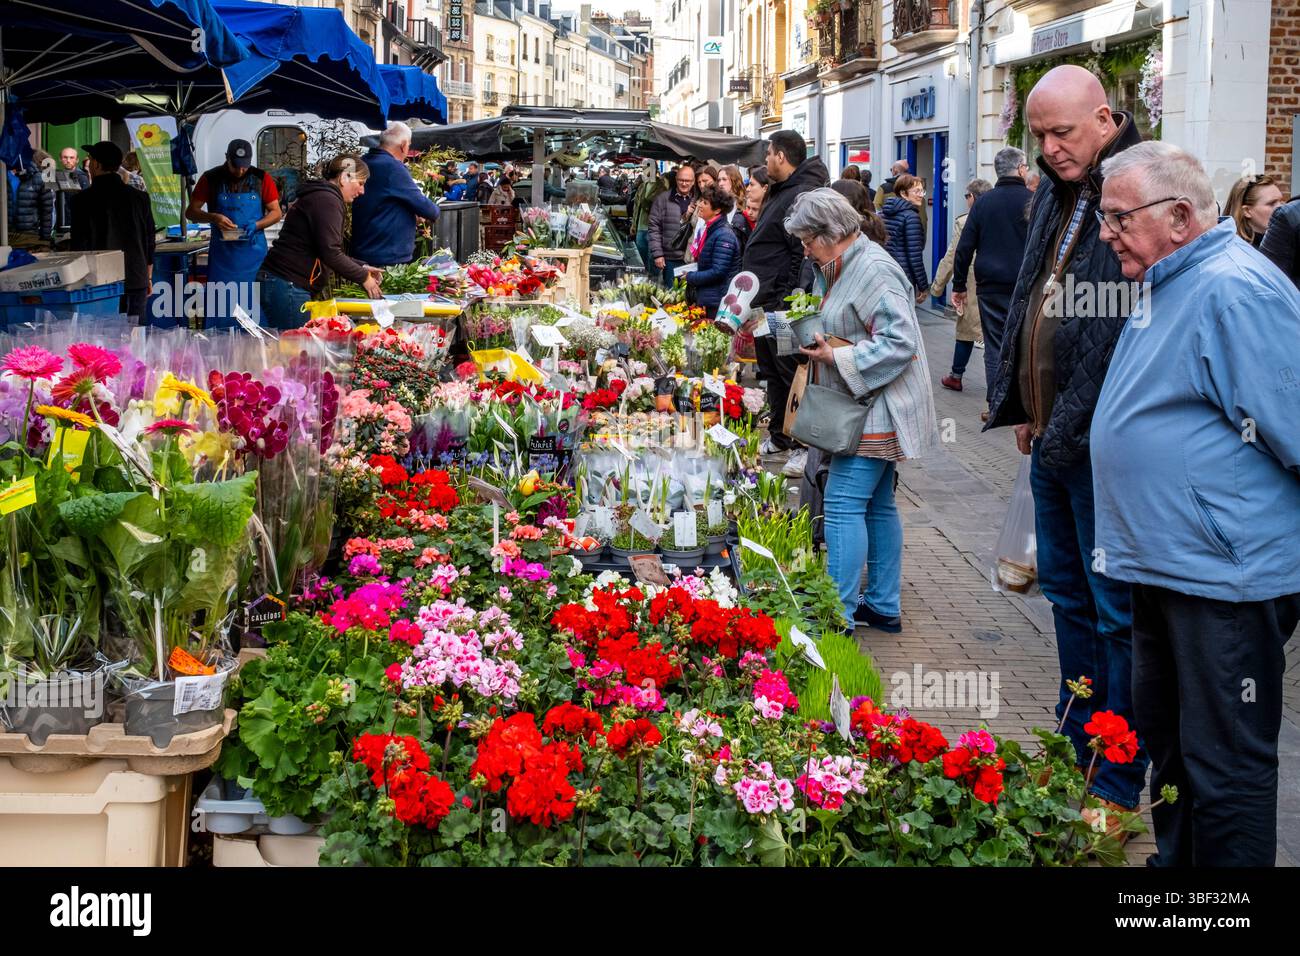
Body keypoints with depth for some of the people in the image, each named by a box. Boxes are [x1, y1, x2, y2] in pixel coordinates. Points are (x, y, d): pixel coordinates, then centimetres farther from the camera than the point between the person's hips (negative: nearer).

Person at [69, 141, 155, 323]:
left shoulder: (83, 200, -7)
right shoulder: (140, 198, 5)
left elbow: (79, 246, -6)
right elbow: (150, 241, 10)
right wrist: (148, 277, 20)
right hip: (137, 281, 4)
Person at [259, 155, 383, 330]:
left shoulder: (319, 196, 22)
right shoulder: (327, 199, -12)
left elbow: (331, 253, 27)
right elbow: (330, 253, -18)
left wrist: (362, 267, 17)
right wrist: (363, 277, -8)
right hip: (288, 286, -11)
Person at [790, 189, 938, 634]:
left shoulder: (874, 270, -18)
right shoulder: (842, 268, 14)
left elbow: (900, 341, -24)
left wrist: (837, 357, -22)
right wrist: (818, 341, 7)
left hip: (879, 410, -11)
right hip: (868, 409, 11)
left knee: (844, 504, -12)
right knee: (878, 505, 14)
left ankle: (839, 614, -10)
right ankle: (883, 606, 22)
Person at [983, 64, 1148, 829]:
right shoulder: (1056, 195, 12)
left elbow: (1127, 332, -23)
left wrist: (1073, 428, -21)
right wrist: (1025, 407, 15)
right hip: (1054, 437, 9)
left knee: (1115, 608, 0)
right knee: (1069, 593, 18)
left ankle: (1120, 780, 12)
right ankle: (1078, 745, 33)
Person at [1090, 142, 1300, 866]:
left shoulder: (1235, 291, -20)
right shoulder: (1172, 284, 14)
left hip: (1223, 579, -11)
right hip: (1167, 563, 11)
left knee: (1224, 766, -1)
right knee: (1168, 741, 23)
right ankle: (1173, 860, 38)